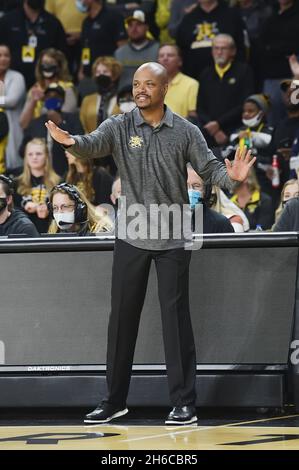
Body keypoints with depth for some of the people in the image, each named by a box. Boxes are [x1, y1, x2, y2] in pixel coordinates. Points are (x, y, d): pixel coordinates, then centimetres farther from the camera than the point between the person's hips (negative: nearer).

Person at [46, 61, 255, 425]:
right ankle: (114, 400, 17)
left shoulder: (185, 132, 0)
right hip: (130, 238, 1)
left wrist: (232, 176, -23)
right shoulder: (119, 127, -1)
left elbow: (210, 168, 0)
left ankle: (184, 403, 5)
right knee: (122, 318, 7)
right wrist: (71, 142, -42)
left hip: (173, 239, -1)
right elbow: (93, 145, -18)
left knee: (176, 318, 0)